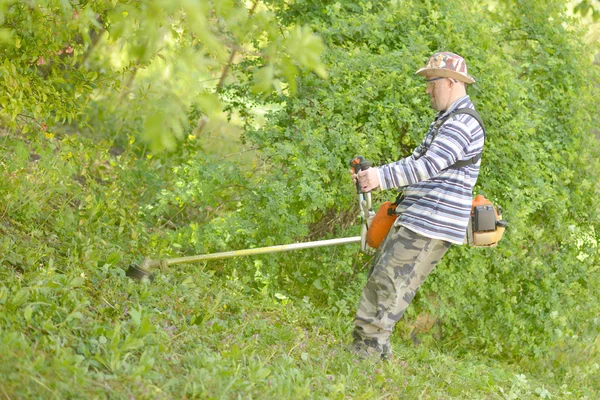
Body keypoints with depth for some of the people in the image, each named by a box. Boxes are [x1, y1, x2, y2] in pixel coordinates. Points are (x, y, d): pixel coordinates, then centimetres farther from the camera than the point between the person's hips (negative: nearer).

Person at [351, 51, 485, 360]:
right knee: (379, 279, 12)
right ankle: (364, 344, 16)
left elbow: (430, 165, -24)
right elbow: (416, 161, 24)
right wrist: (375, 173, 11)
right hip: (415, 219, 11)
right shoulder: (445, 120, 22)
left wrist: (382, 178, -25)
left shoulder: (463, 123, -14)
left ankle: (369, 351, -8)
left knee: (388, 287, -11)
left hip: (431, 227, -11)